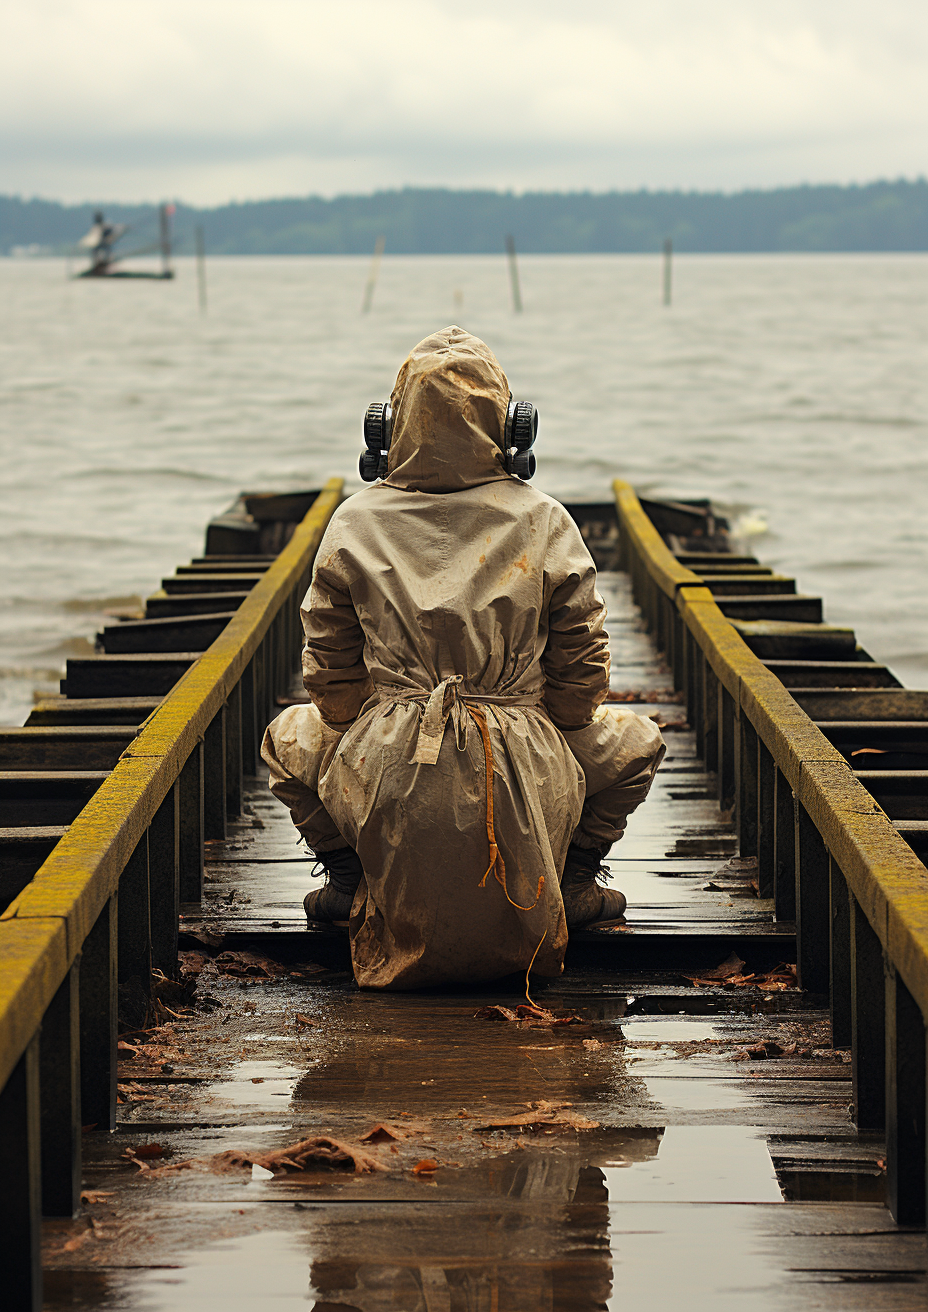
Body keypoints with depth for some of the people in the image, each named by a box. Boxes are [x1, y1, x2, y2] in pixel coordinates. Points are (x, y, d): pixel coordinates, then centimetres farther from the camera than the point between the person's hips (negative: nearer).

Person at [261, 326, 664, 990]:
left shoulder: (355, 523, 2)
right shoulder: (545, 523, 0)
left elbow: (330, 675, 7)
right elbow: (583, 671, 4)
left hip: (384, 787, 1)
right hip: (528, 786, -1)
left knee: (290, 736, 32)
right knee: (637, 739, 27)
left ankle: (351, 881, 22)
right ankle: (573, 882, 19)